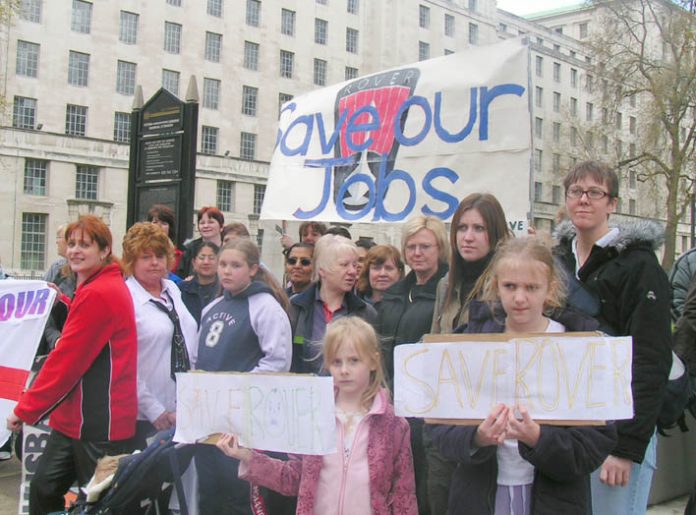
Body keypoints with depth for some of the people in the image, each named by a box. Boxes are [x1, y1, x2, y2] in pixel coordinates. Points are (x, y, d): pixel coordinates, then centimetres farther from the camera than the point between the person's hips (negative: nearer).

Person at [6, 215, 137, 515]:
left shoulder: (98, 294, -19)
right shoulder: (96, 288, 13)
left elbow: (66, 360, -19)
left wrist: (25, 410, -11)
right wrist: (62, 302, 14)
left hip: (99, 425, -10)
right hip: (75, 418, 10)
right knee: (43, 488, 13)